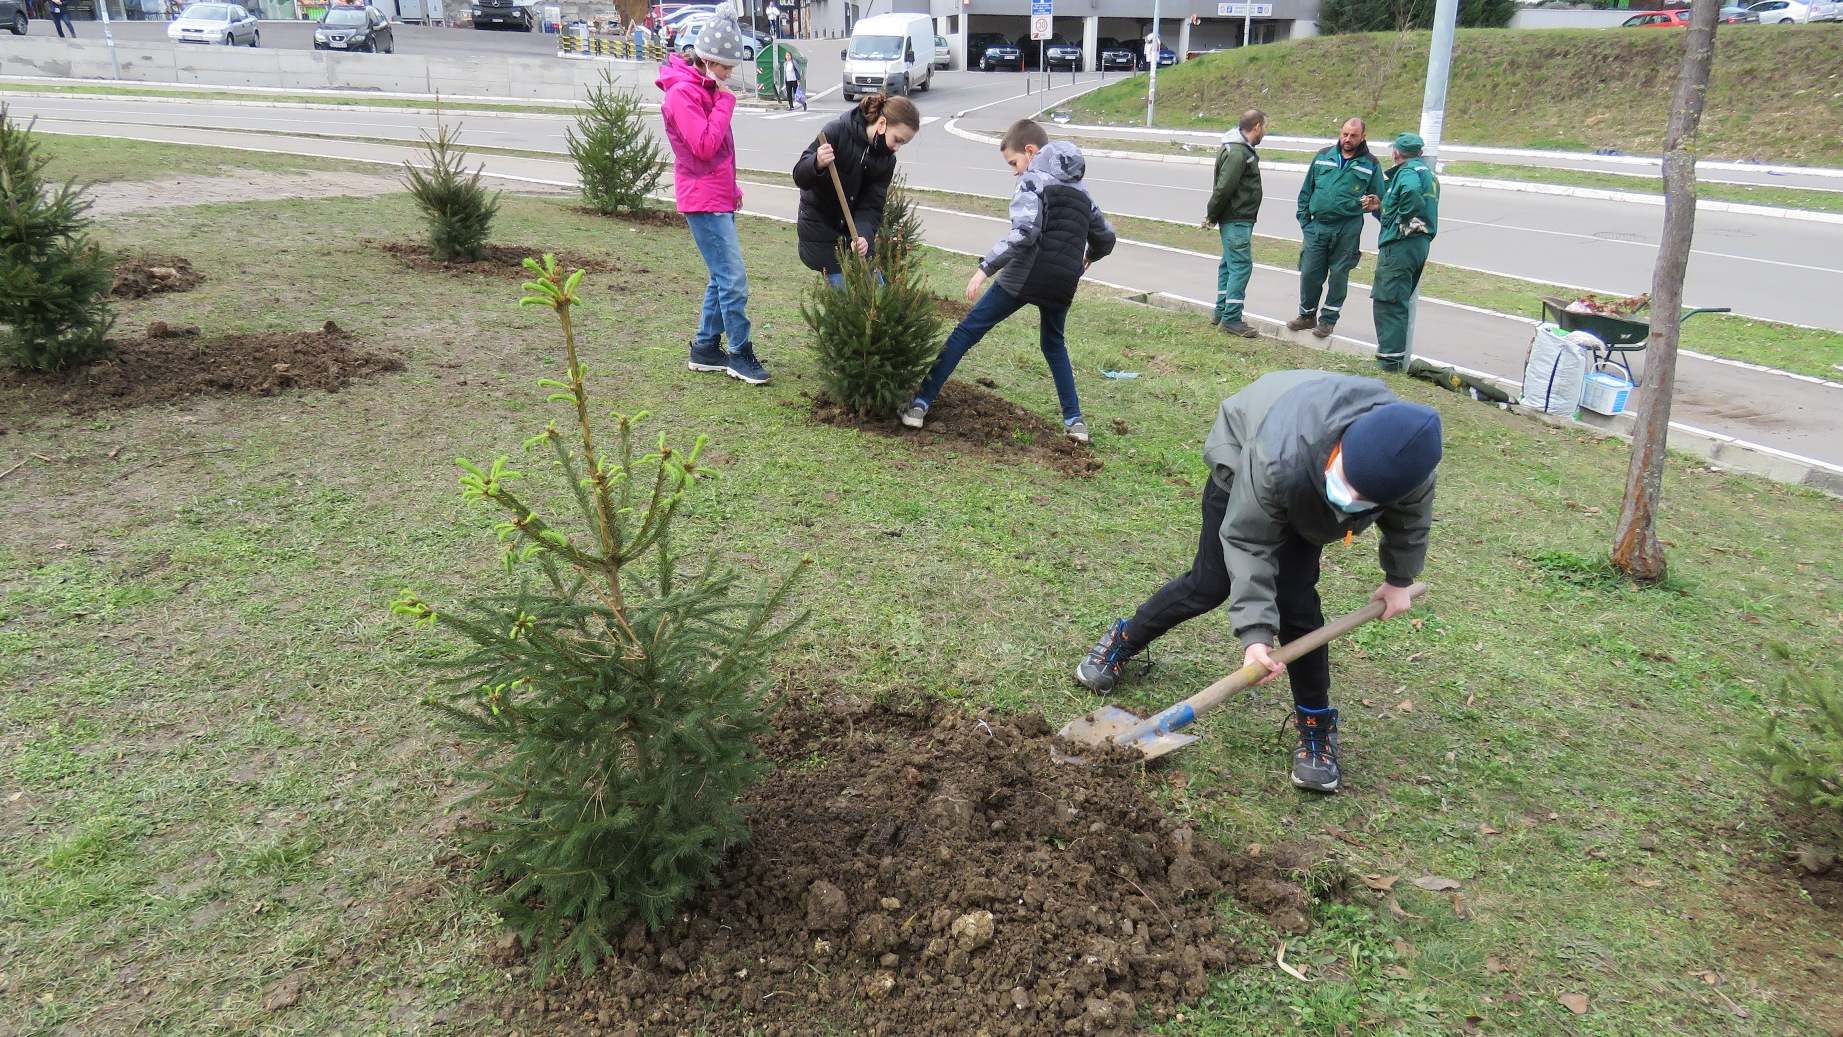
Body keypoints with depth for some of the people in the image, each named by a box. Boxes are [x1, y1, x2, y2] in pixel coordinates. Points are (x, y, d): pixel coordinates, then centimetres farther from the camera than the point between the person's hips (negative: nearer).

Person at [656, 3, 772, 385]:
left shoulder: (707, 89, 15)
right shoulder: (682, 93, -15)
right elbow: (705, 146, -22)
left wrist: (732, 188, 18)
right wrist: (725, 102, -15)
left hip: (719, 197, 10)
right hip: (704, 200, -10)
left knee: (722, 277, 14)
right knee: (734, 279, -9)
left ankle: (706, 348, 22)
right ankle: (740, 353, 1)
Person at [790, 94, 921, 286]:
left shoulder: (886, 160, -6)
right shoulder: (837, 132, -20)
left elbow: (872, 206, -12)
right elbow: (800, 177, -20)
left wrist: (864, 235, -31)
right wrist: (817, 164, -42)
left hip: (857, 227, 5)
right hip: (820, 226, -4)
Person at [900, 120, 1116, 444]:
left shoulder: (1033, 179, 0)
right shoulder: (1079, 189, 21)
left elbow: (1024, 233, -17)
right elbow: (1106, 237, 28)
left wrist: (985, 267, -17)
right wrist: (1087, 258, 48)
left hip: (1026, 276, -6)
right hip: (1064, 283, 6)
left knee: (966, 332, 3)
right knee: (1054, 345, 29)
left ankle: (921, 403, -1)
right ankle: (1074, 420, 19)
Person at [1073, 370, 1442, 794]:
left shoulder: (1410, 460, -35)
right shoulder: (1276, 461, -49)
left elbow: (1410, 519, -10)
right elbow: (1248, 542, -36)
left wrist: (1399, 580, 6)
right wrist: (1255, 632, -40)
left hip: (1304, 504, 3)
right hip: (1240, 465, -2)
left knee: (1296, 603, -11)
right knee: (1209, 584, 1)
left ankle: (1317, 723, 3)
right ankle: (1124, 640, 25)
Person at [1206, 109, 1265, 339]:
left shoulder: (1244, 150, 15)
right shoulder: (1237, 153, -19)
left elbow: (1223, 189, 18)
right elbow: (1223, 188, -21)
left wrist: (1213, 215, 14)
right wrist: (1213, 216, -10)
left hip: (1238, 219, 11)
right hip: (1236, 220, -11)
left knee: (1230, 264, 15)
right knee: (1241, 266, -10)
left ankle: (1222, 312, 24)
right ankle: (1231, 319, -8)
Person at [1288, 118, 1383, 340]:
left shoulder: (1370, 164, 2)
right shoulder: (1323, 157, 6)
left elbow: (1378, 199, 11)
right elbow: (1306, 190, 12)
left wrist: (1372, 203, -12)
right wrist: (1304, 221, 7)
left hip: (1348, 229, -2)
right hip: (1318, 226, 2)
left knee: (1339, 275, 4)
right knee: (1309, 272, 3)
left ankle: (1328, 319, 17)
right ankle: (1307, 315, 21)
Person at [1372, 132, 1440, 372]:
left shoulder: (1408, 171, -10)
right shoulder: (1428, 174, 22)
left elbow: (1412, 193, -32)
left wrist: (1400, 220, -18)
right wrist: (1381, 206, 19)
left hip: (1400, 243, -10)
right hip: (1421, 244, 10)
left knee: (1387, 301, -7)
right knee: (1400, 301, 18)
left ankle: (1391, 356, -8)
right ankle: (1396, 352, 24)